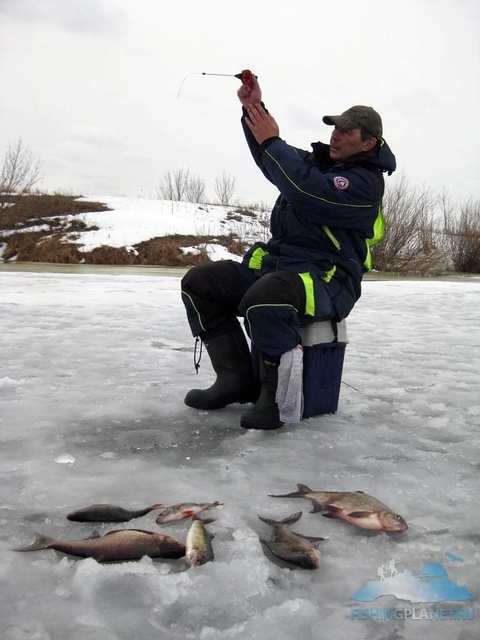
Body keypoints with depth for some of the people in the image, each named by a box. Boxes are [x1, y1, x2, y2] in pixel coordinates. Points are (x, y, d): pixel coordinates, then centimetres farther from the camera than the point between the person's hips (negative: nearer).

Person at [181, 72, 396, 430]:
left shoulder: (365, 182, -12)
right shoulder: (320, 161, 17)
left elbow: (308, 194, -27)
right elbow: (270, 159, 24)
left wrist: (272, 141, -18)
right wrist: (253, 108, 9)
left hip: (326, 278, -9)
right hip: (275, 263, 10)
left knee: (264, 300, -41)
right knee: (199, 283, 1)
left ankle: (278, 395, -20)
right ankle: (238, 379, -2)